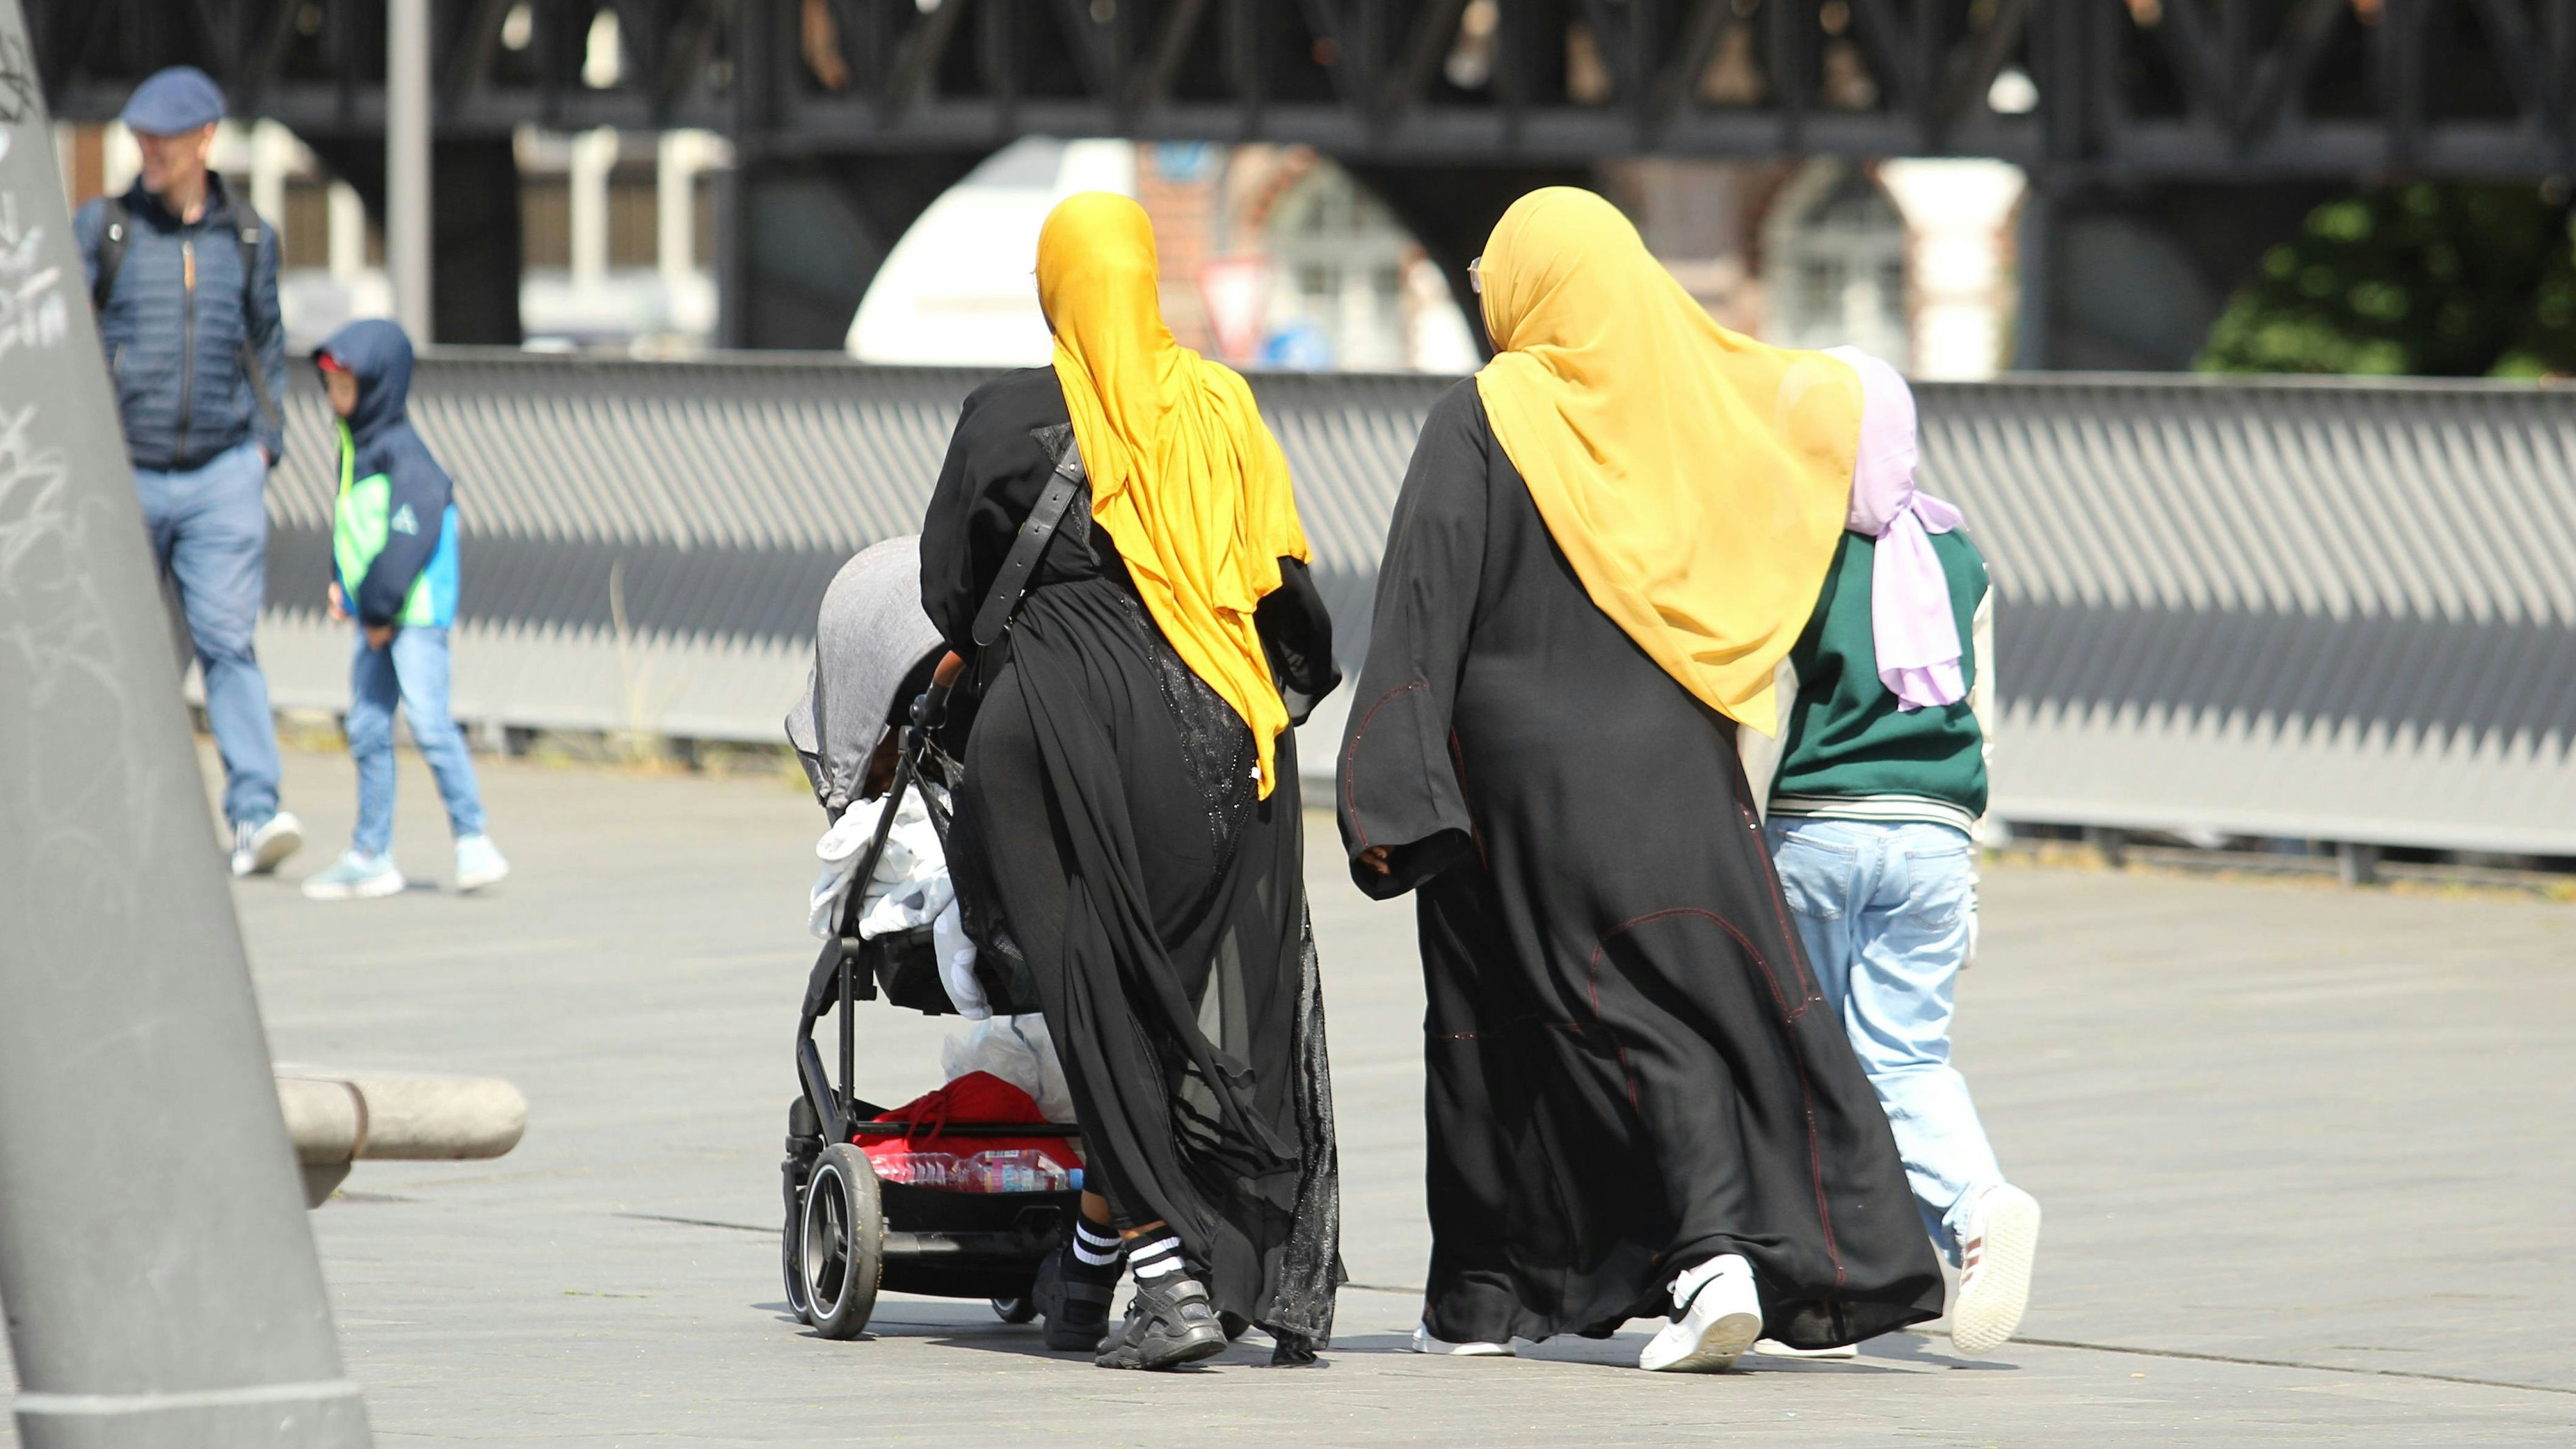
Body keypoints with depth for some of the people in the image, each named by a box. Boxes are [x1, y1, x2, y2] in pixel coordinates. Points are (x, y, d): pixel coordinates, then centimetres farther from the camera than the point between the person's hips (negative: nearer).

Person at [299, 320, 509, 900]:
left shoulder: (402, 451, -14)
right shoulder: (353, 449, 14)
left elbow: (411, 535, -20)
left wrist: (380, 604, -17)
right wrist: (342, 584, 11)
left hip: (416, 613, -10)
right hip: (375, 615, 10)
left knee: (428, 721, -14)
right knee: (367, 731, 10)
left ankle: (473, 840, -9)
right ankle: (371, 856, 16)